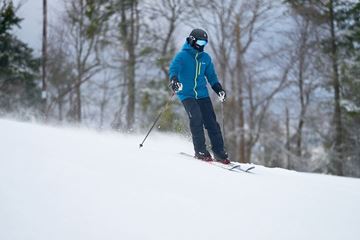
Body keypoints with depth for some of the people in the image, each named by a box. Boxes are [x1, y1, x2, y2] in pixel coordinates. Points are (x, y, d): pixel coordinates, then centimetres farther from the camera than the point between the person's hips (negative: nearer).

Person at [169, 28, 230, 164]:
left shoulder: (206, 58, 13)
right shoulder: (182, 55, -4)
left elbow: (211, 76, 23)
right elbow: (174, 68, -20)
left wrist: (219, 89, 9)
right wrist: (174, 80, -41)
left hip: (202, 94, 5)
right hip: (186, 94, -5)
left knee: (211, 122, -4)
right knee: (196, 117, -22)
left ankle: (219, 152, 0)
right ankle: (200, 151, -16)